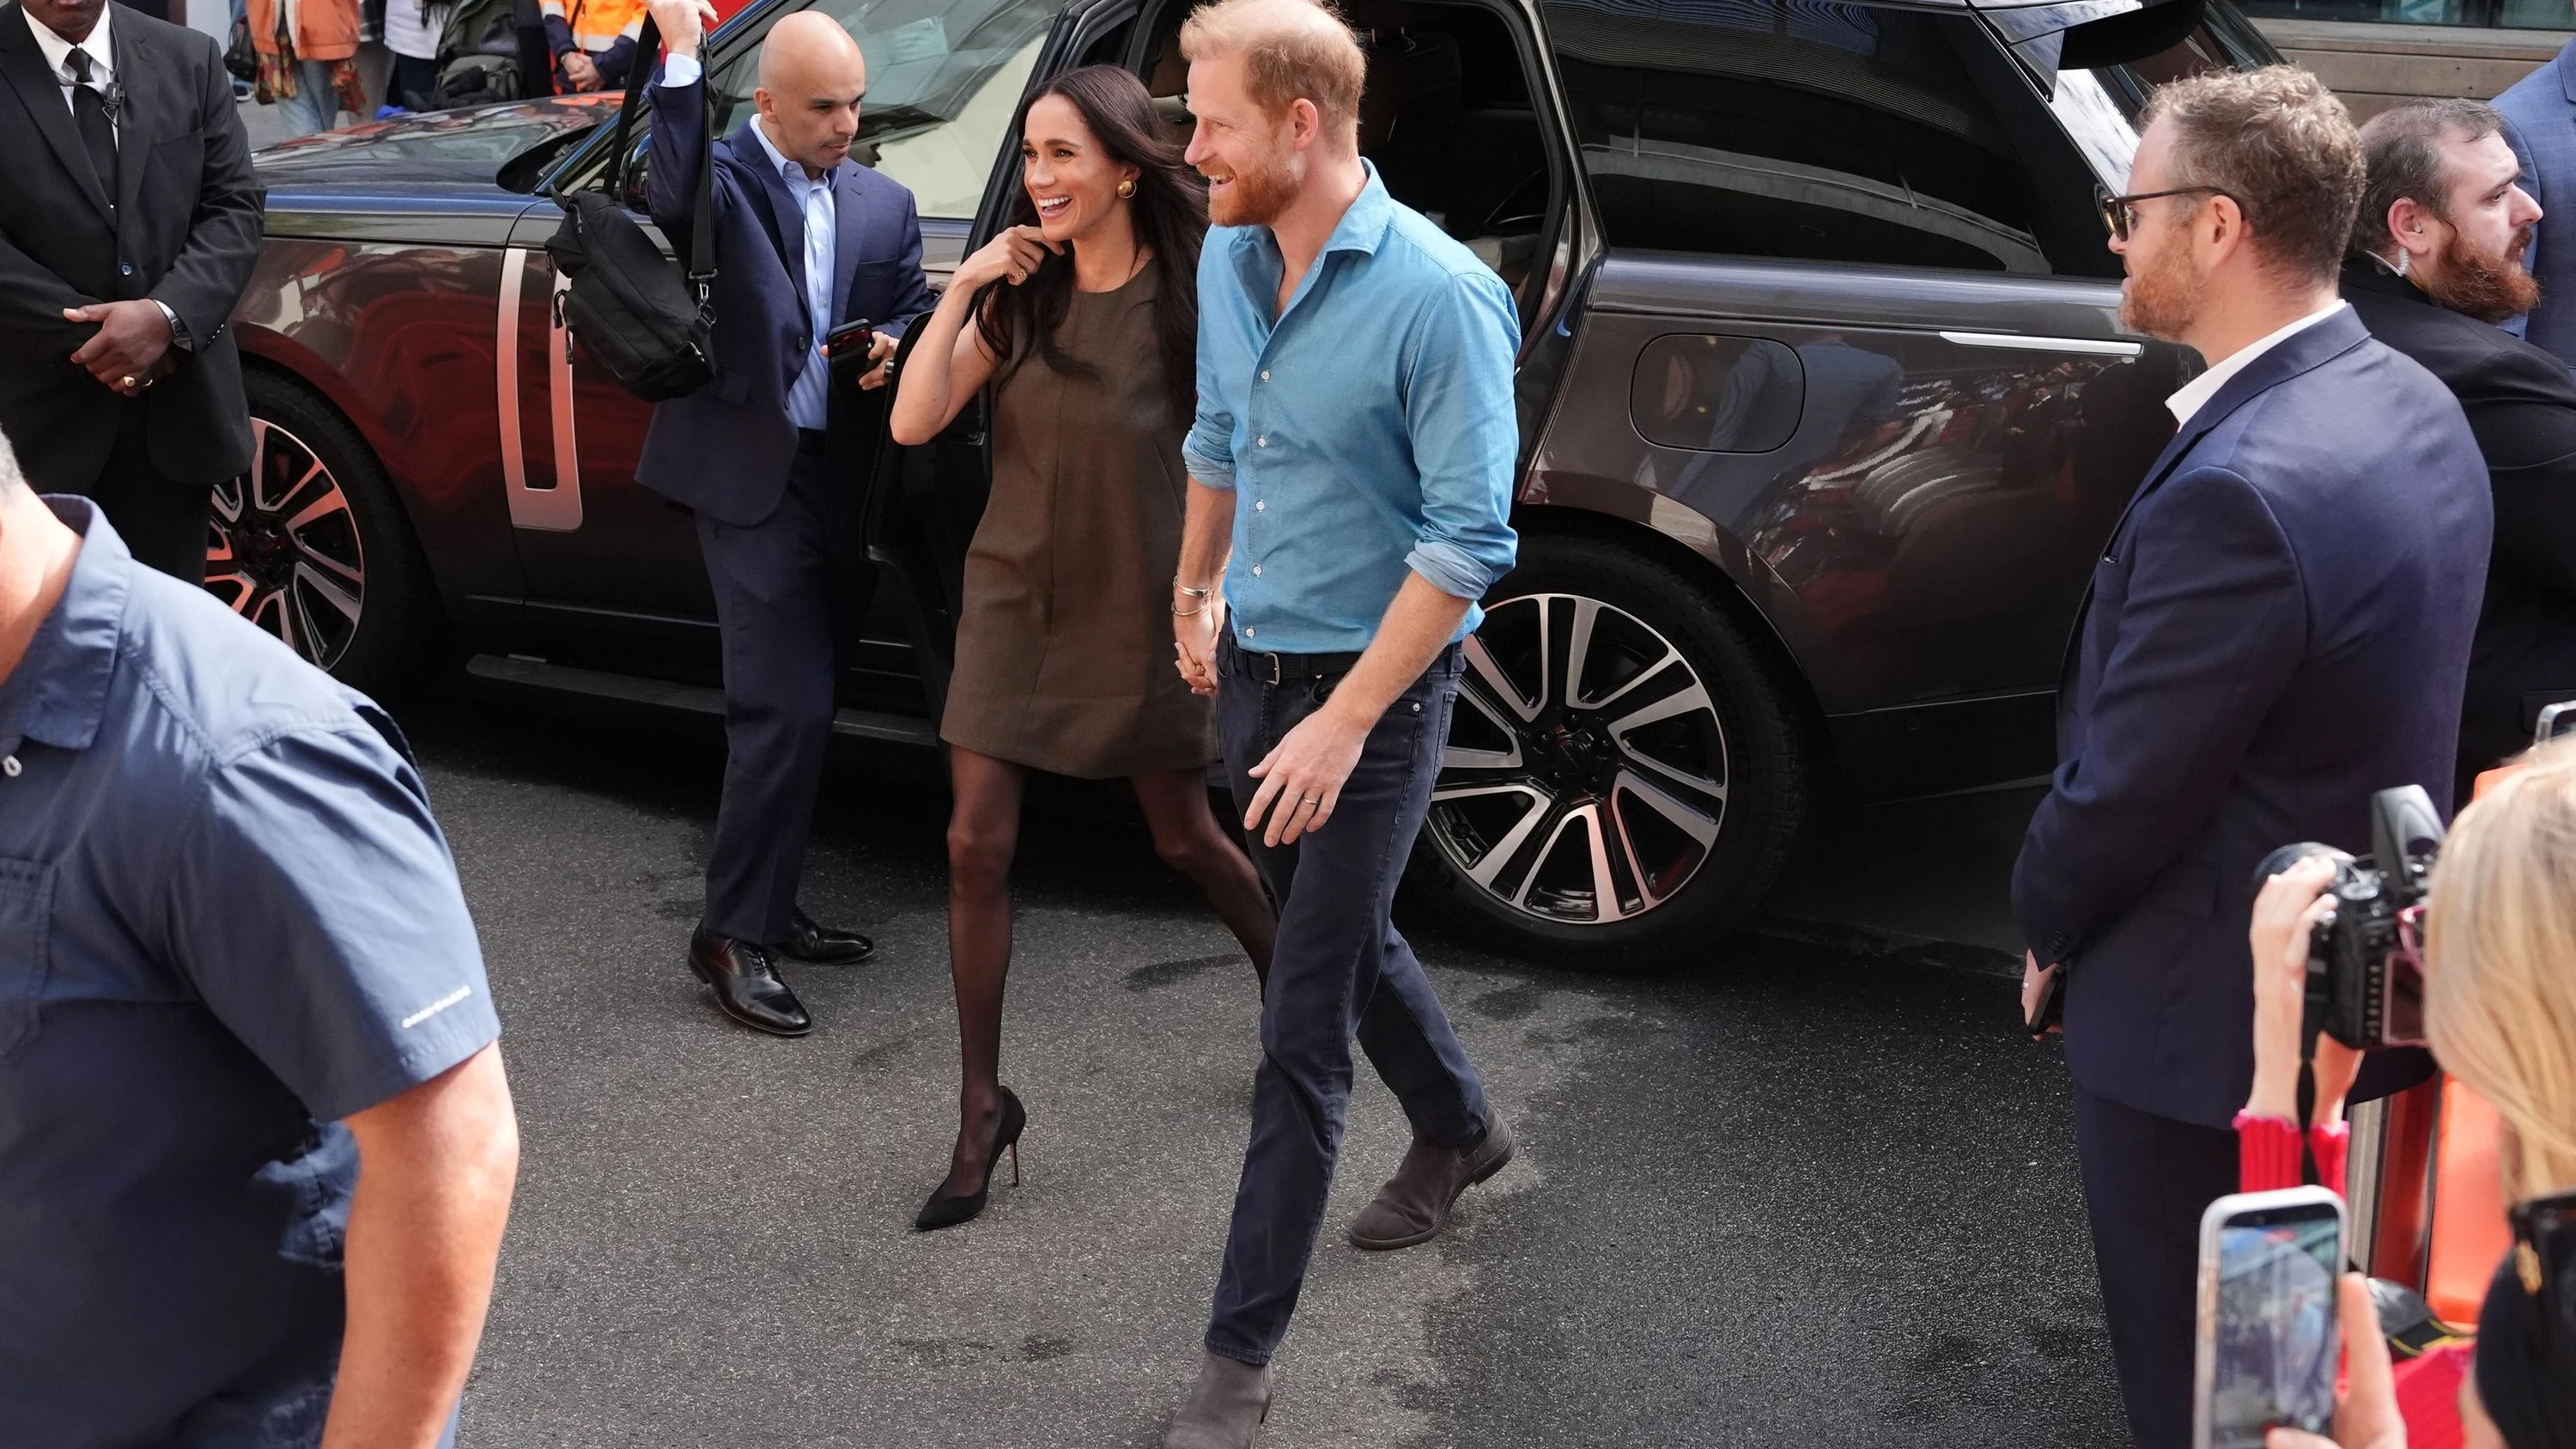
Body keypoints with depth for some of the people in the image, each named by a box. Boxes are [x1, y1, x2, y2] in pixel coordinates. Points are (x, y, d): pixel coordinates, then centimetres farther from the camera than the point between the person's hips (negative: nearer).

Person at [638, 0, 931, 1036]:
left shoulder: (884, 204, 11)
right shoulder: (722, 175, -4)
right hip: (749, 475, -6)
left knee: (796, 709, 14)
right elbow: (673, 205, -27)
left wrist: (890, 348, -5)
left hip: (838, 477, 6)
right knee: (787, 709, -12)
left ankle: (766, 909, 26)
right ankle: (732, 933, -1)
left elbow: (915, 315, 18)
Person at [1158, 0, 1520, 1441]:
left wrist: (1344, 723, -23)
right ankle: (1463, 1128, 52)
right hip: (1257, 666, 7)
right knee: (1342, 932, 25)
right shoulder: (1227, 258, 0)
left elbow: (1469, 540, -22)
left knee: (1302, 1030, -4)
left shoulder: (1440, 296, -22)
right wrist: (1197, 591, 25)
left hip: (1376, 685, -7)